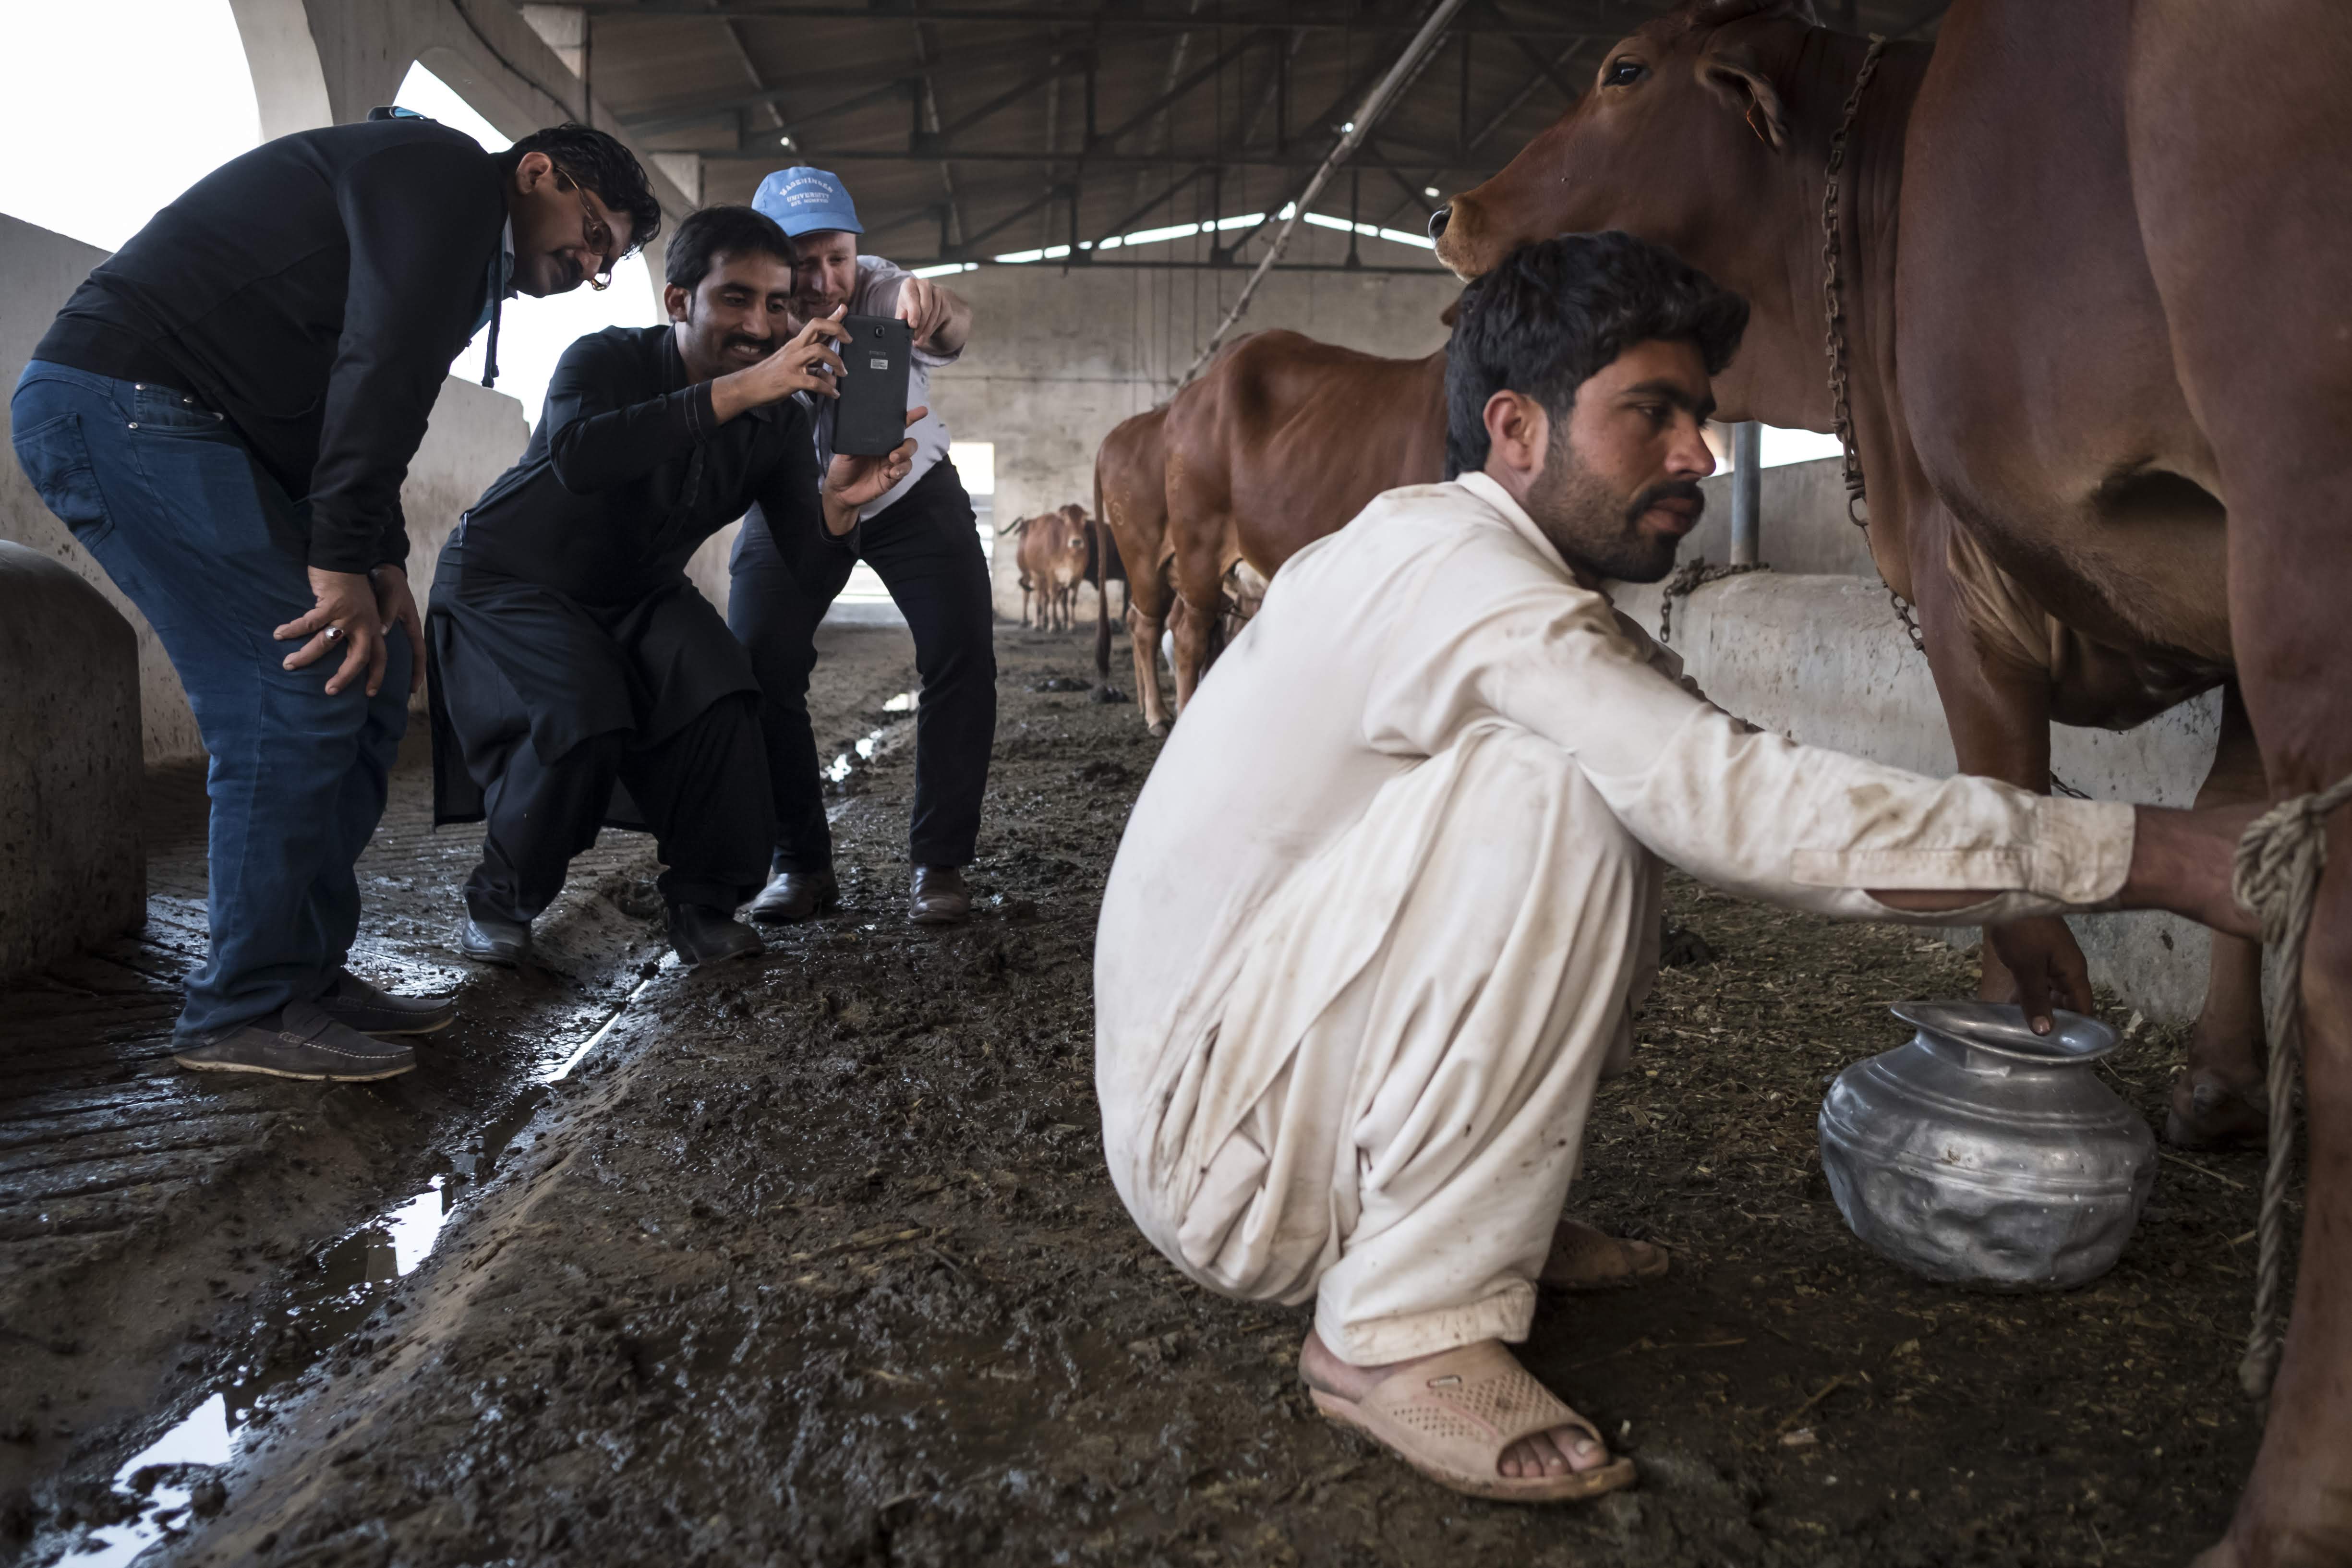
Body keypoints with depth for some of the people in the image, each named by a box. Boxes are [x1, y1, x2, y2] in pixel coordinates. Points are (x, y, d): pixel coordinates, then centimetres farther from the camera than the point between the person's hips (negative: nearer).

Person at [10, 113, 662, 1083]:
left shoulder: (468, 259, 23)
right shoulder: (449, 172, -8)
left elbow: (359, 407, 21)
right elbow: (380, 366, -20)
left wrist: (384, 567, 9)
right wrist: (346, 560, -24)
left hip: (180, 423, 10)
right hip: (121, 400, -10)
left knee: (372, 673, 5)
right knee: (301, 686, -15)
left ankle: (308, 976, 10)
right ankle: (247, 1012, -5)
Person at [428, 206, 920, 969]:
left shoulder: (780, 421, -10)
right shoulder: (608, 360, -23)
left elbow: (808, 560, -18)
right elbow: (577, 457, -47)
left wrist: (839, 504, -42)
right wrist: (736, 391, -54)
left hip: (640, 593, 4)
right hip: (511, 581, -4)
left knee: (721, 690, -23)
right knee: (581, 721, -28)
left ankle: (704, 904, -7)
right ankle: (498, 903, -2)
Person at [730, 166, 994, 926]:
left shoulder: (879, 292, -27)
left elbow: (952, 330, -49)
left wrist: (935, 312, -74)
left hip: (914, 492, -1)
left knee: (962, 655, -17)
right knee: (757, 666, -14)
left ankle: (939, 864, -6)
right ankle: (801, 864, 0)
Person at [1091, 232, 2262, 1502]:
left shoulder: (1518, 586, 9)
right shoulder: (1446, 563, -21)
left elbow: (1715, 799, 13)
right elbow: (1738, 803, -29)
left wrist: (1994, 903, 7)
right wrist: (2159, 857, -24)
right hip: (1213, 1145, -9)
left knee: (1623, 818, 9)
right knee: (1552, 791, -26)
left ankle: (1483, 1219, 10)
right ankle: (1407, 1332, -17)